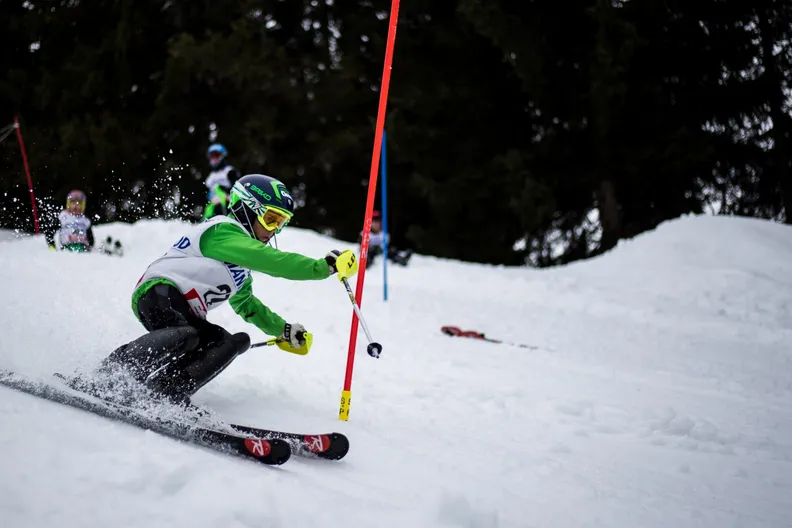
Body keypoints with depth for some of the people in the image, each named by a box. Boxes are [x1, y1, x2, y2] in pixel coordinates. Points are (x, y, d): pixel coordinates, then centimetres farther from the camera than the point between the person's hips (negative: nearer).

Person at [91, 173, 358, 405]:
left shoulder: (241, 258, 26)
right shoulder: (223, 230, -5)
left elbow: (245, 304, 39)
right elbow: (270, 260, -19)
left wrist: (284, 330, 31)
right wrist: (324, 266, -21)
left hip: (185, 313, 10)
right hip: (160, 292, -10)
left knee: (231, 343, -12)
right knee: (186, 335, -38)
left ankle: (168, 392, -29)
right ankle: (107, 376, -38)